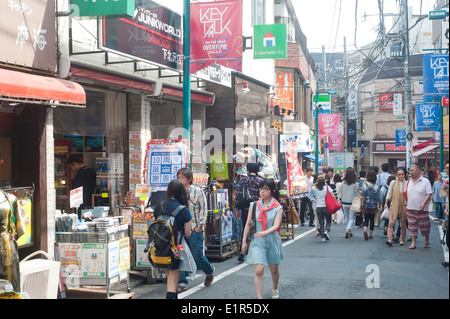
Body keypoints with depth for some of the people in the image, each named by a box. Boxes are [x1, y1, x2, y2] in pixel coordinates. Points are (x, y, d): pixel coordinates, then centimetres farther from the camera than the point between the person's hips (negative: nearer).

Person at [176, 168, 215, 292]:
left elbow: (203, 210, -2)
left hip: (195, 230, -3)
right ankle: (182, 282, 9)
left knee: (197, 256, 1)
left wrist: (200, 225, -9)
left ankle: (210, 271, 30)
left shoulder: (198, 191, -1)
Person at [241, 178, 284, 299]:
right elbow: (248, 224, 6)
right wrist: (244, 241, 5)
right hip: (257, 241, 0)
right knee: (258, 271, -12)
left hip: (272, 241, 0)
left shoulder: (278, 208, -5)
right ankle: (259, 297, -10)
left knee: (274, 270, 18)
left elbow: (276, 225, -17)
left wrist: (265, 232, -36)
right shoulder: (254, 206, 1)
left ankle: (275, 289, 48)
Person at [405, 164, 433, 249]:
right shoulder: (409, 182, 11)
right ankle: (413, 243, 8)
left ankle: (427, 242, 24)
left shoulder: (425, 181, -4)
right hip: (410, 208, 4)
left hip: (422, 209, -4)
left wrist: (423, 204, -21)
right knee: (412, 226, 4)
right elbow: (406, 194, 18)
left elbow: (429, 194, -9)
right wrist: (406, 204, 6)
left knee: (424, 226, 6)